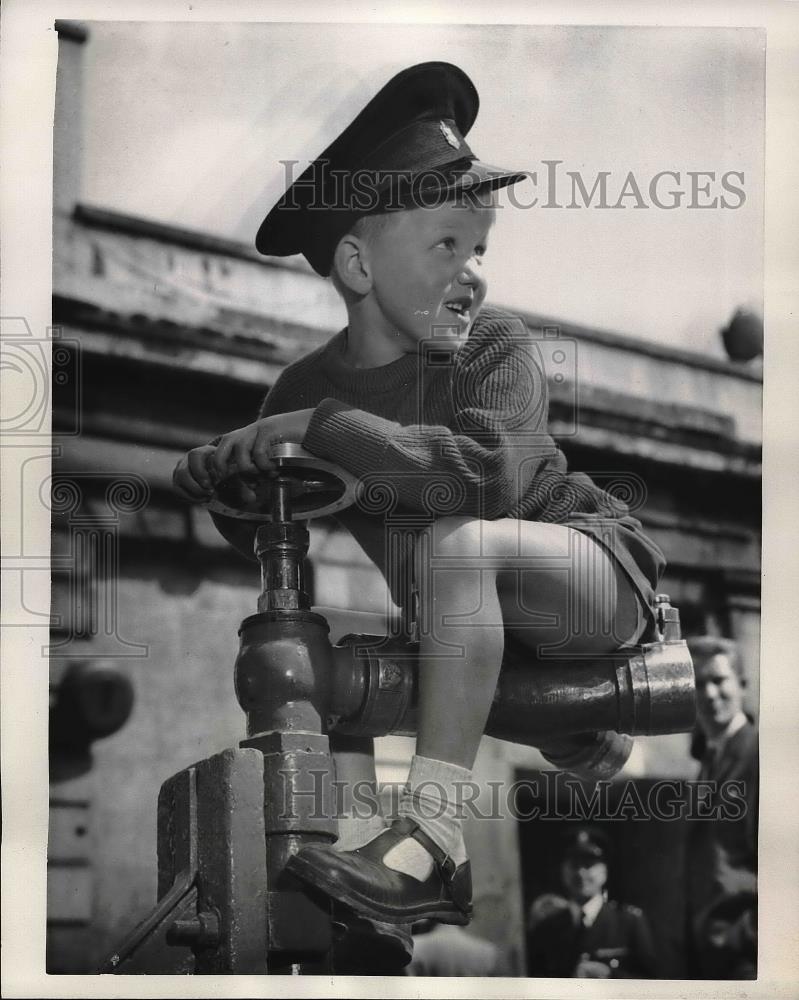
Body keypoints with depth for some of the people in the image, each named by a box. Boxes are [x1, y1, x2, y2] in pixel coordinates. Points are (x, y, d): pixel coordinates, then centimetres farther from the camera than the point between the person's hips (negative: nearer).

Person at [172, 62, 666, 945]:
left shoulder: (496, 348, -18)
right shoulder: (308, 384, -5)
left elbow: (492, 471, -38)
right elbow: (260, 538, 4)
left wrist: (321, 428, -37)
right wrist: (224, 482, -20)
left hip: (594, 571, -6)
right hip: (455, 608, 6)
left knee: (455, 542, -33)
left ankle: (435, 835, -33)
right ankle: (361, 836, -5)